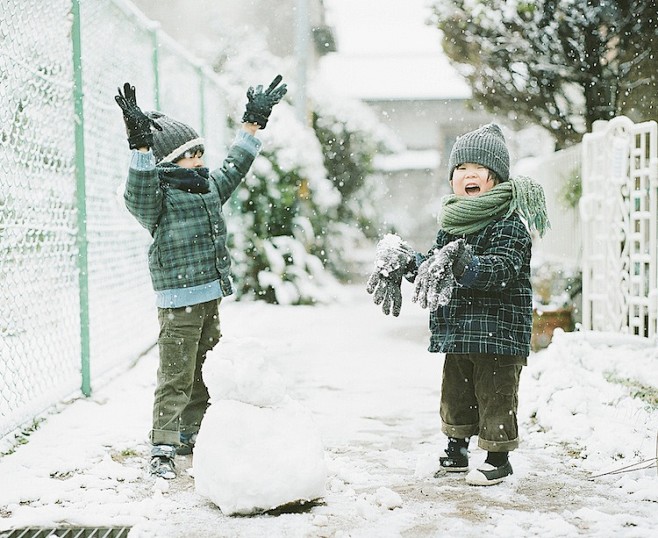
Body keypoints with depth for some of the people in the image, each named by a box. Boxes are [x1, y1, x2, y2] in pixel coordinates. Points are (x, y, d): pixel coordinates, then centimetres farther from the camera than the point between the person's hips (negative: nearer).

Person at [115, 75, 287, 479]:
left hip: (211, 298, 8)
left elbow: (235, 166, 27)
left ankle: (190, 435, 27)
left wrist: (253, 123, 29)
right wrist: (142, 146, -43)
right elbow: (139, 195, -32)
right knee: (176, 377, -9)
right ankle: (162, 448, -5)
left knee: (207, 372, 15)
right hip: (179, 301, -8)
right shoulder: (159, 198, -10)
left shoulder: (210, 188, 14)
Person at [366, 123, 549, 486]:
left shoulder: (509, 221, -12)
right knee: (455, 390, 17)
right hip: (458, 331, 8)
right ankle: (457, 450, 31)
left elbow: (500, 269, -26)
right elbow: (434, 267, 20)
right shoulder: (452, 222, 11)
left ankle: (498, 457, 13)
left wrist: (465, 264, -40)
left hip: (498, 329, -8)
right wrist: (406, 263, 4)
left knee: (494, 392, 0)